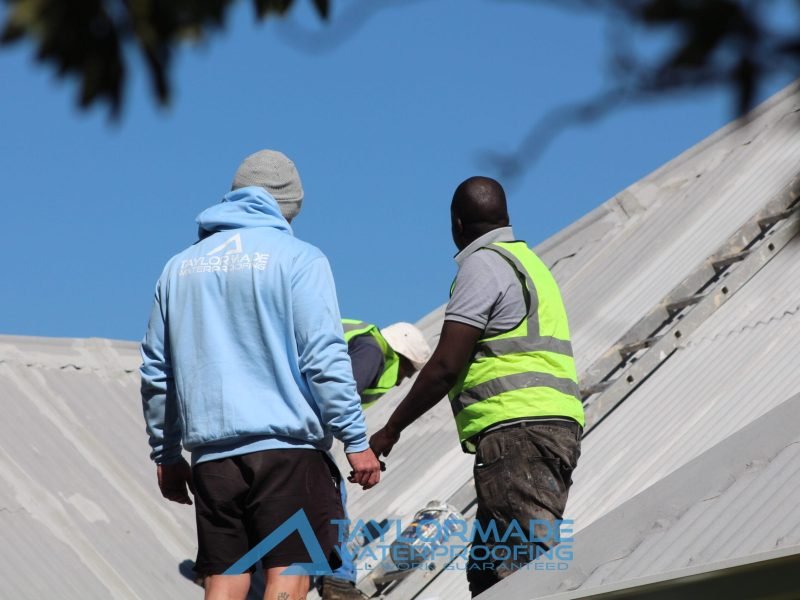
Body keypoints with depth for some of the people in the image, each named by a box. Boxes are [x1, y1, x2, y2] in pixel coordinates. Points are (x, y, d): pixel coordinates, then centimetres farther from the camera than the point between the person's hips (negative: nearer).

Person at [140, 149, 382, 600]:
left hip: (213, 452, 5)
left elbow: (156, 372, 18)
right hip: (287, 445, -5)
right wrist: (356, 440, -6)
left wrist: (166, 456, 25)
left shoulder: (181, 267, 15)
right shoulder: (299, 258, -1)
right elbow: (324, 358, -9)